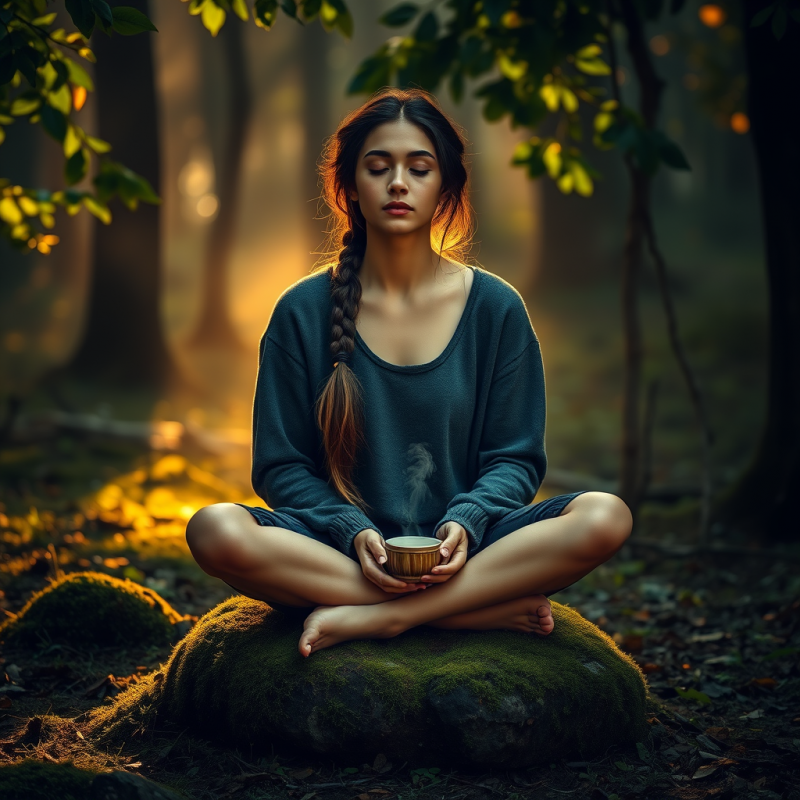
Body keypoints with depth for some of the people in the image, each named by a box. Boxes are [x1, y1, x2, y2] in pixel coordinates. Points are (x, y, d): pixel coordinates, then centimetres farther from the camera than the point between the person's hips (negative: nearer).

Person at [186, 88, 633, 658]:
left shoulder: (496, 308, 4)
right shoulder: (303, 311, 3)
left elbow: (515, 458, 5)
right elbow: (281, 465, 3)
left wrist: (464, 523, -16)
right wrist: (353, 533, -16)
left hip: (461, 550, 0)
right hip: (339, 550, 0)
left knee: (607, 517, -25)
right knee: (217, 531, -31)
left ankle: (372, 618, -24)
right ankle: (490, 608, -24)